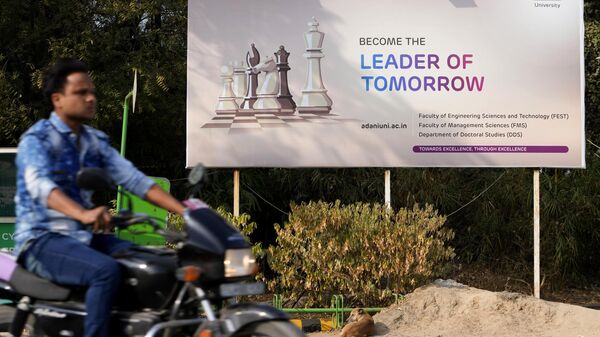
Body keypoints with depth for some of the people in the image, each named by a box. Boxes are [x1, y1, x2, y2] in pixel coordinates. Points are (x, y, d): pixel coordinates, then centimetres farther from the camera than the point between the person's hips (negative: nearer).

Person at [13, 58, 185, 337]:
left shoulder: (96, 141, 12)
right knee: (107, 270, -33)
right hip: (42, 240, -7)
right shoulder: (36, 140, -10)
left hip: (87, 237, 7)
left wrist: (185, 211, -10)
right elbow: (40, 186, -30)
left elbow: (134, 179, 4)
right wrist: (83, 215, -49)